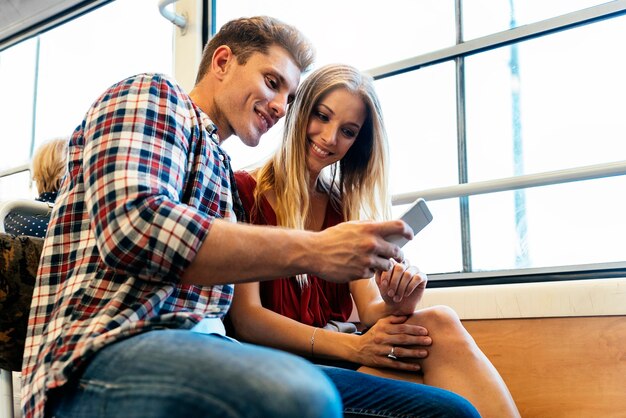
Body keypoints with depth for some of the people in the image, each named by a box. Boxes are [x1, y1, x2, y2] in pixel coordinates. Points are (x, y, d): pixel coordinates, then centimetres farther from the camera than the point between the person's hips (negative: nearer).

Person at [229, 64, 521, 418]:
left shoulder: (343, 206, 13)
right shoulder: (245, 192, -5)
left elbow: (369, 309, 6)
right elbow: (246, 318, -13)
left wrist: (396, 306, -19)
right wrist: (353, 347, -22)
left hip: (338, 354, 6)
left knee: (439, 322, -26)